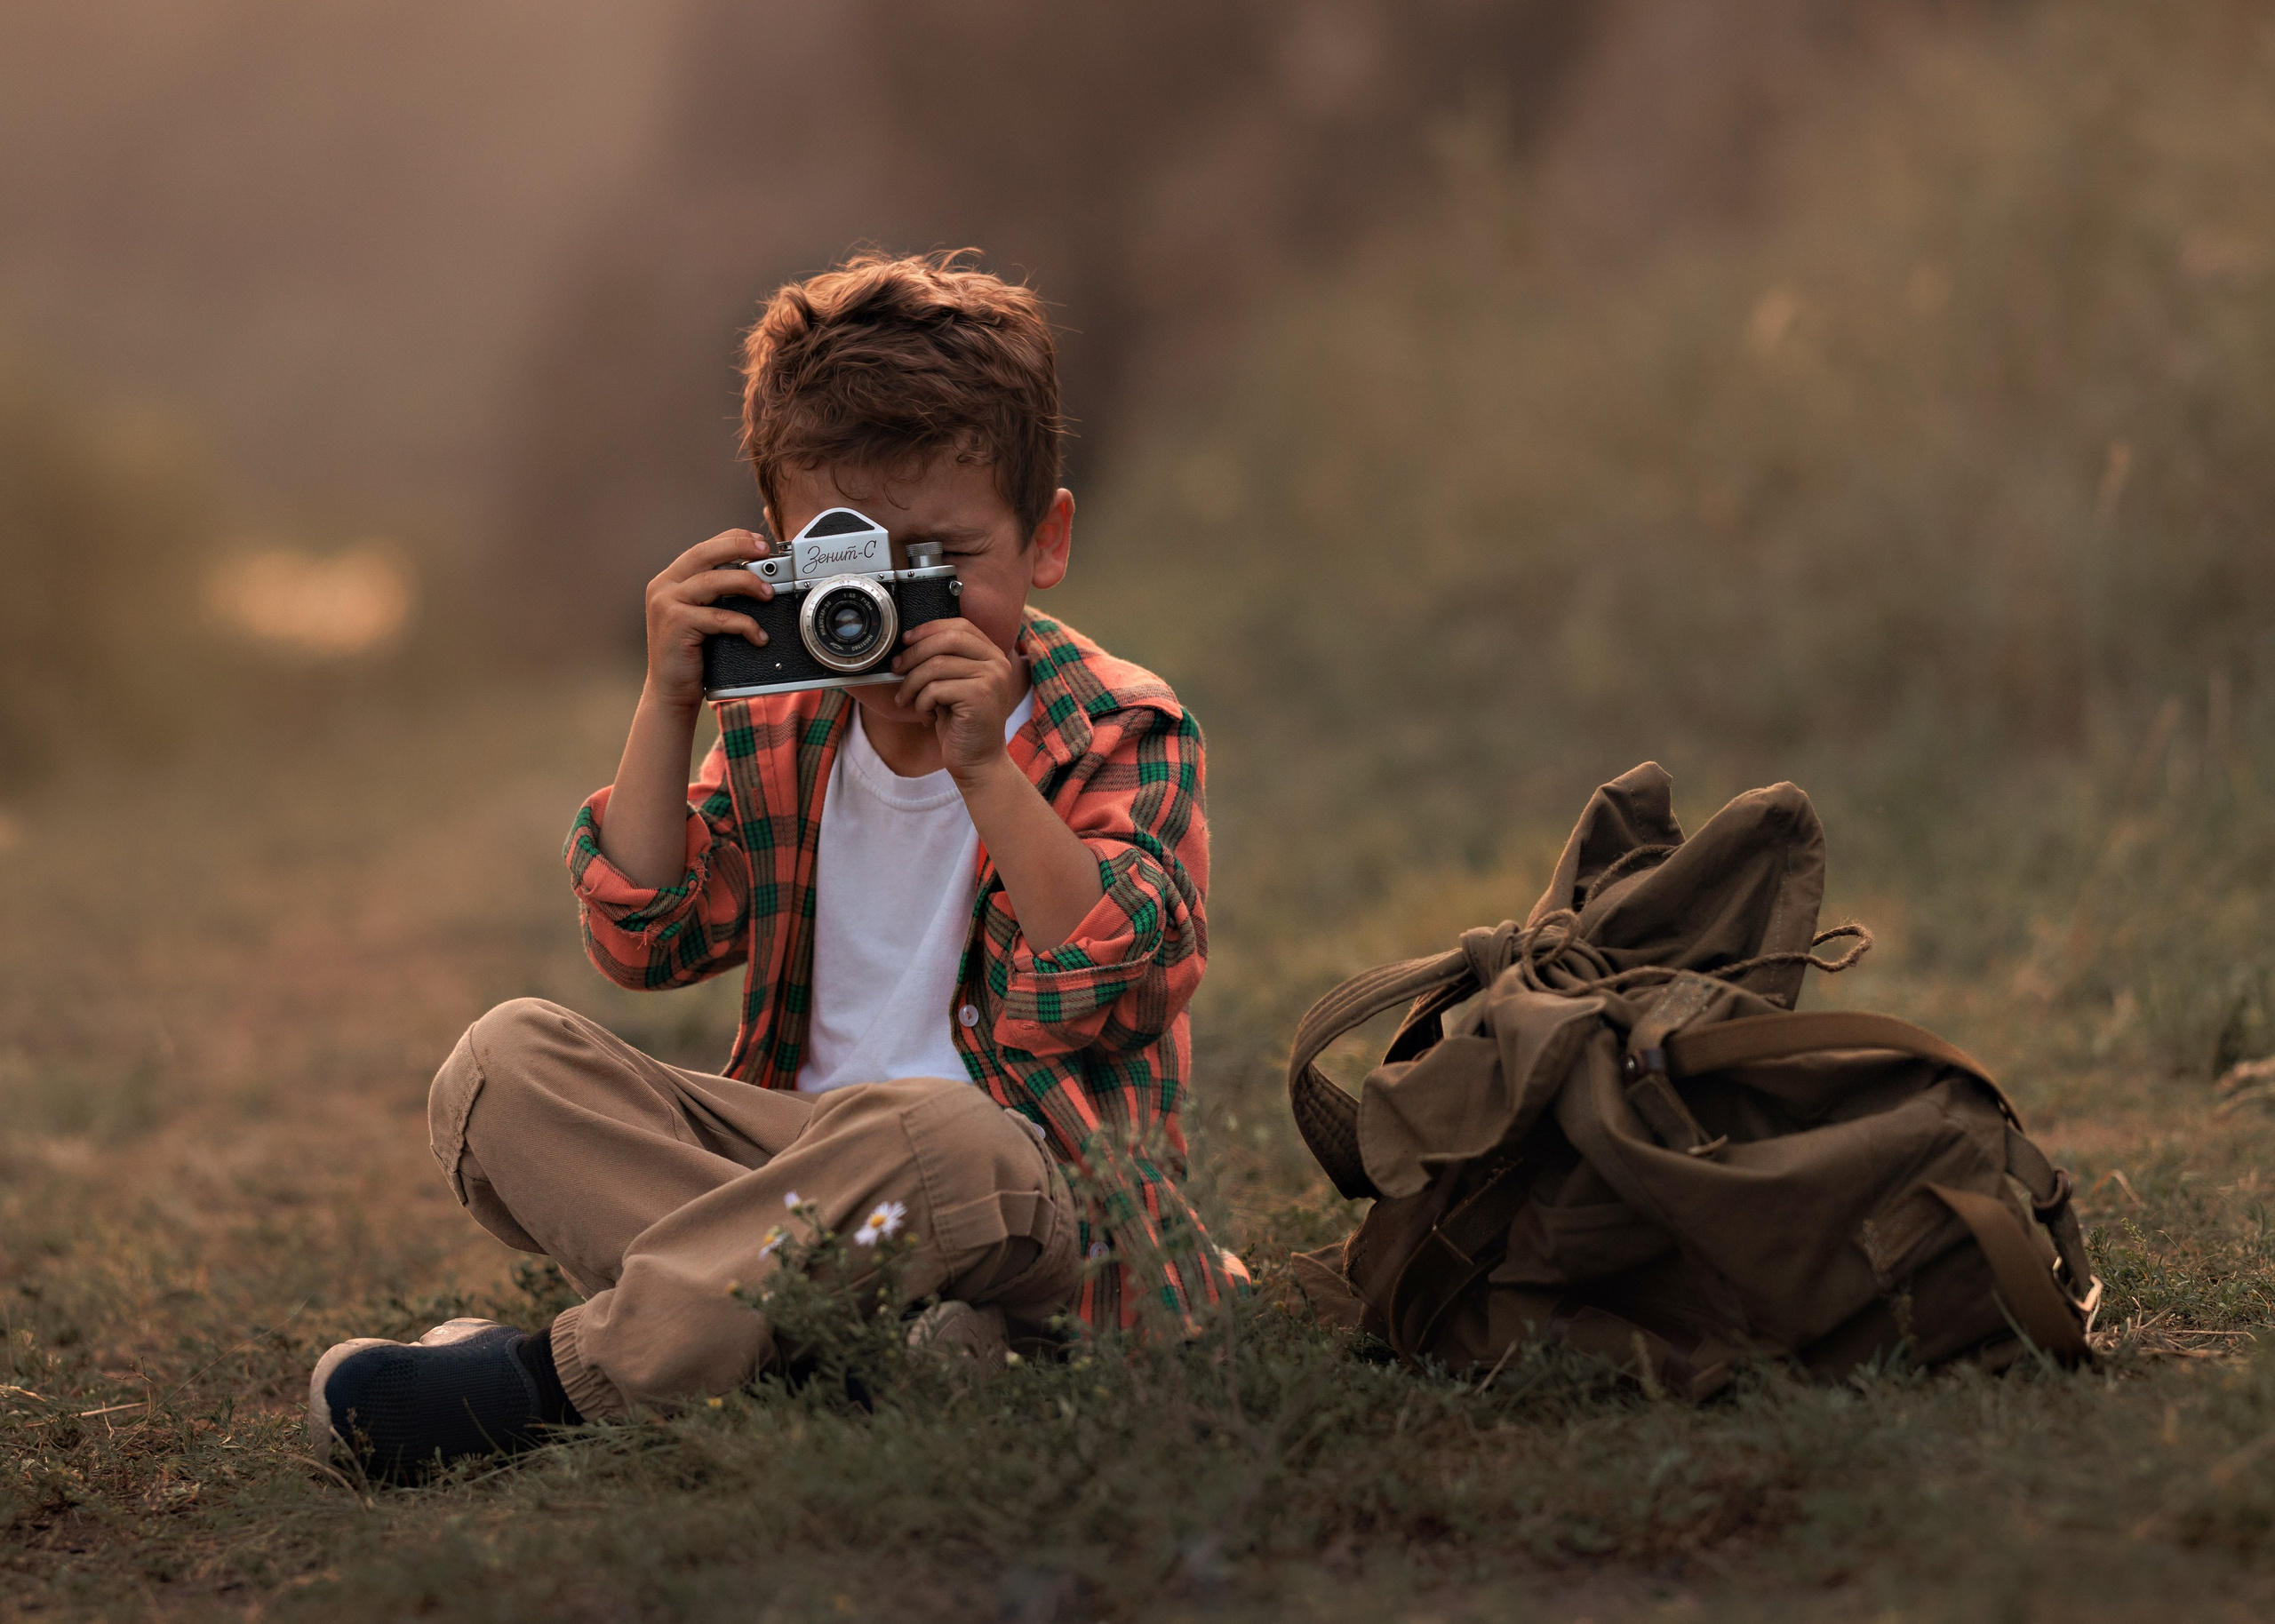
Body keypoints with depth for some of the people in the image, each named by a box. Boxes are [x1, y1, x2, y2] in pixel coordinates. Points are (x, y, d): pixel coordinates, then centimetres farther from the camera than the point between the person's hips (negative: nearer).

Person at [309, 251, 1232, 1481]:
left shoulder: (1120, 732, -2)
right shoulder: (778, 733, 12)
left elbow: (1110, 991, -17)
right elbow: (643, 943, 1)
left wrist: (984, 769, -25)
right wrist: (668, 704, -7)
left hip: (1041, 1197, -5)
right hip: (802, 1147, 6)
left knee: (925, 1131, -41)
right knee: (506, 1062, -12)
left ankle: (561, 1376, -26)